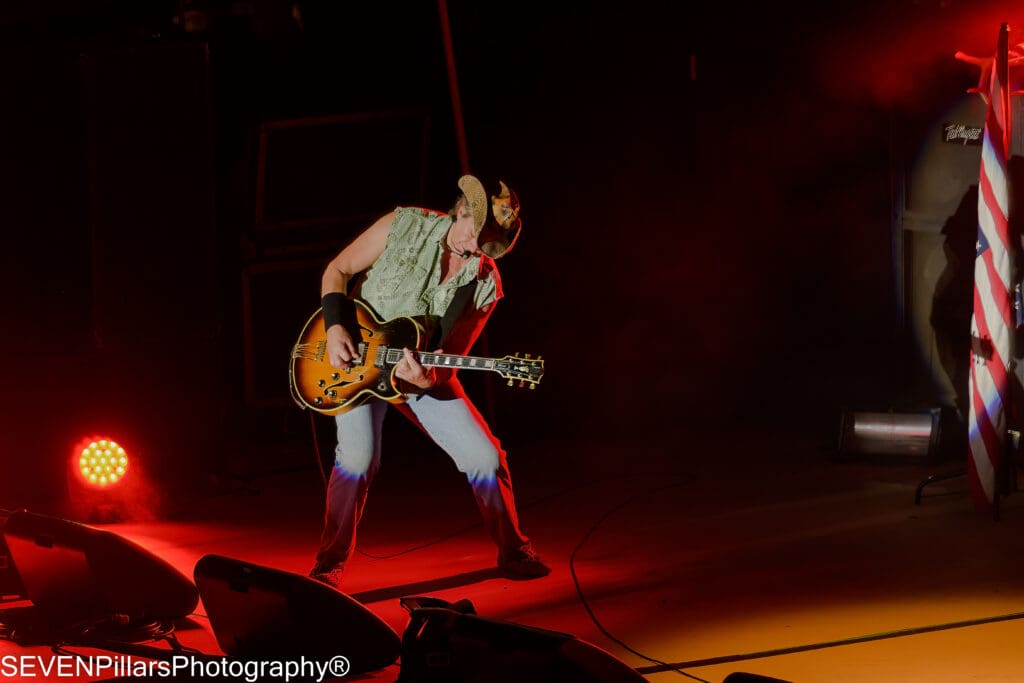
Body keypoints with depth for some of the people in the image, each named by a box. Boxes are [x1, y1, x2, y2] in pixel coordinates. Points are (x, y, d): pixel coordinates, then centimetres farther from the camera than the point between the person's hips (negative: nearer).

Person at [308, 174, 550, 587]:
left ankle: (513, 552, 18)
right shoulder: (405, 226, -13)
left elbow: (451, 360, -7)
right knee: (359, 457, -23)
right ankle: (329, 566, -5)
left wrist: (427, 378, -30)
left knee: (485, 457, -5)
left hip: (423, 373, 2)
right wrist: (336, 328, -18)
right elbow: (337, 270, -5)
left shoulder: (486, 286, -8)